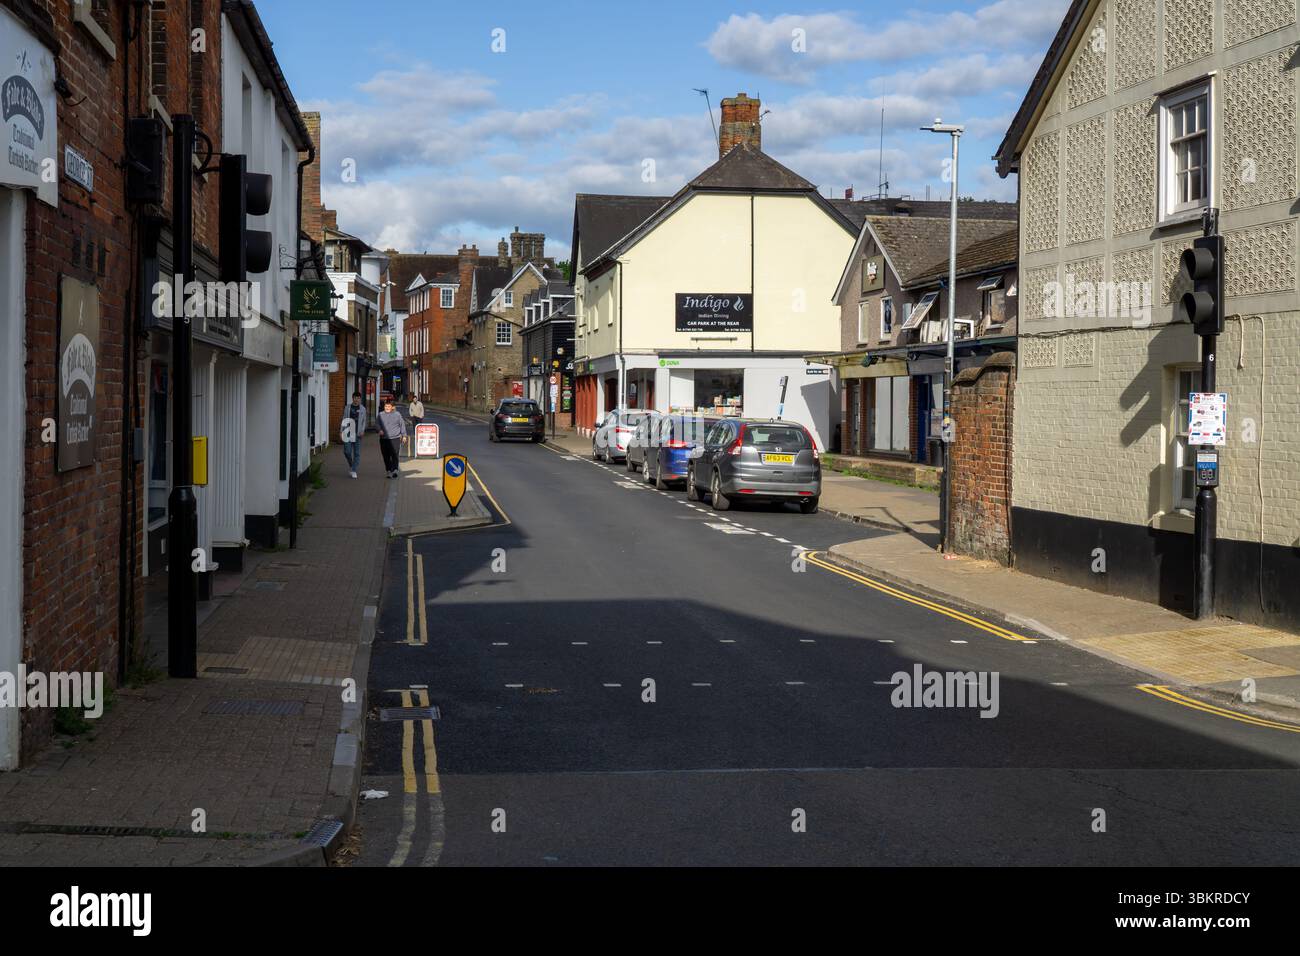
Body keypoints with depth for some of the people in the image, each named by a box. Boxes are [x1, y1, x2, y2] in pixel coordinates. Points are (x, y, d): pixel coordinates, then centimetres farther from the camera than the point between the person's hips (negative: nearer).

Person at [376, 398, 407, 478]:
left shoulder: (397, 414, 6)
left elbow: (402, 425, 12)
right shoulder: (381, 415, 8)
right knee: (386, 456, 5)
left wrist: (404, 436, 11)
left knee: (394, 455, -13)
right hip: (384, 438, 2)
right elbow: (378, 424, 7)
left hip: (395, 438, -2)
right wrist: (380, 430, -15)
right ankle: (389, 471, 15)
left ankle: (394, 470, -17)